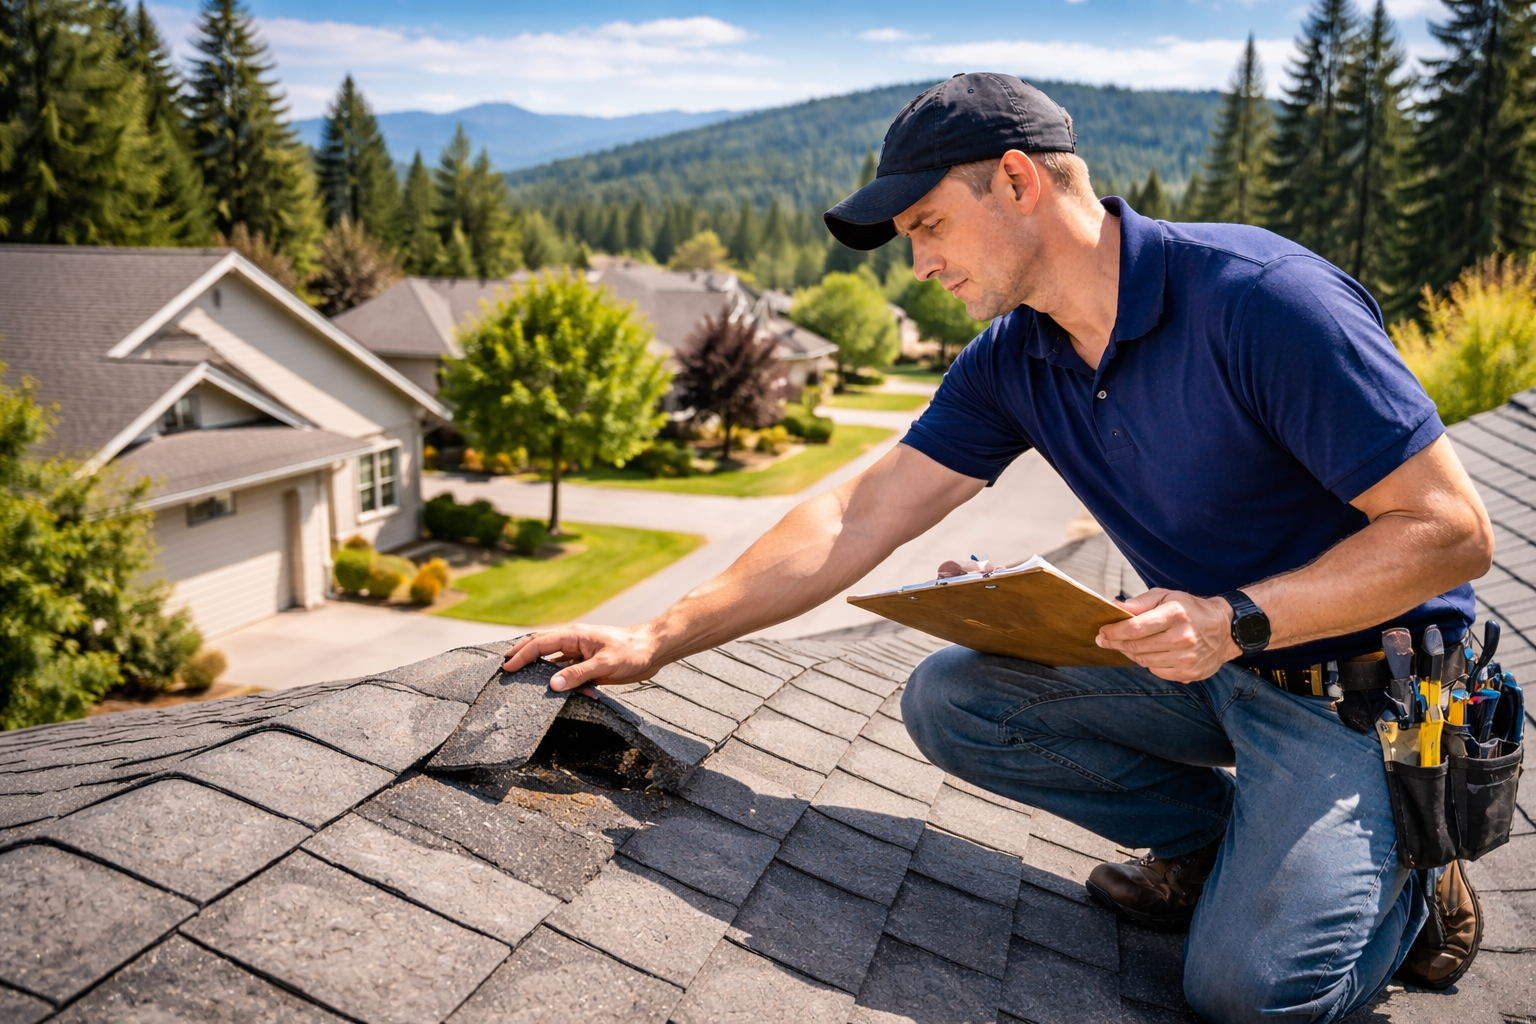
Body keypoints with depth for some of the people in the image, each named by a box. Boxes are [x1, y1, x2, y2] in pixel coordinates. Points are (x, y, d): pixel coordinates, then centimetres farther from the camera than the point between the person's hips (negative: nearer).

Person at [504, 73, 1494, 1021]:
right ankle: (1217, 839, 8)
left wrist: (1236, 621, -31)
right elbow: (858, 518, -6)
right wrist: (657, 641, -9)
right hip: (1204, 662, 6)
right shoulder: (1014, 362, -4)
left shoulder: (1261, 299, -25)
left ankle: (1406, 867, 11)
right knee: (947, 698, -6)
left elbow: (1452, 531, -21)